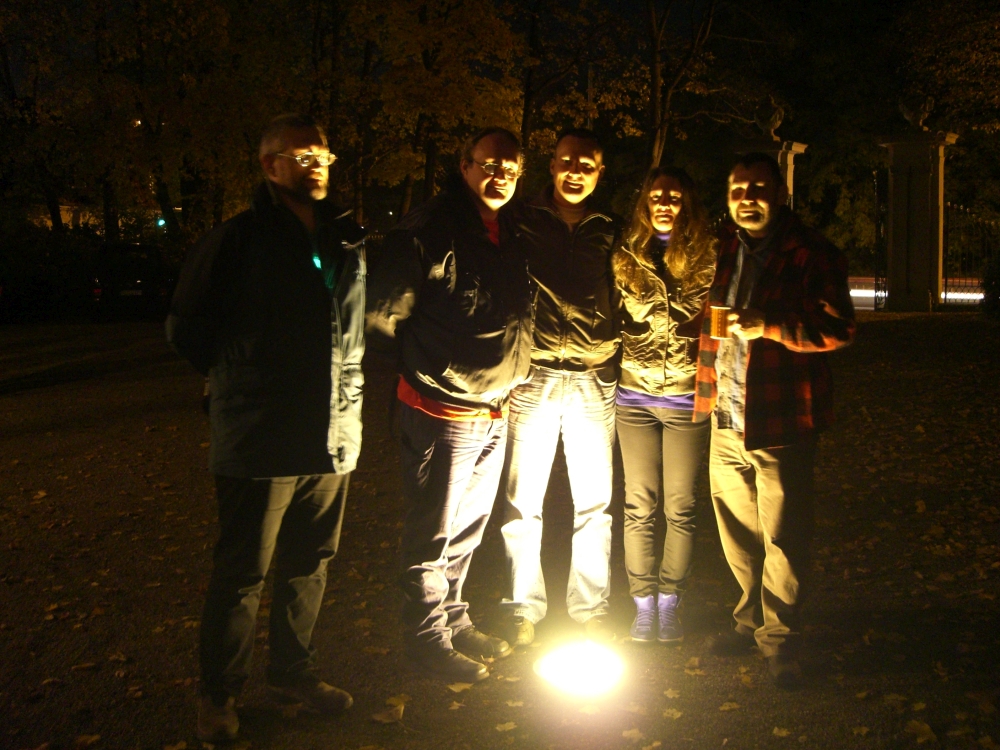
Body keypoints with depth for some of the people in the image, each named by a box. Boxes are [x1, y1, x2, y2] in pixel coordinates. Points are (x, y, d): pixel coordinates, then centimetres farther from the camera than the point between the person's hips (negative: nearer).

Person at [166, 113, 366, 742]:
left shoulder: (348, 238, 9)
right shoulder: (238, 241, -6)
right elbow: (187, 325, 2)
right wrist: (235, 378, 4)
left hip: (335, 436, 5)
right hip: (261, 442, -5)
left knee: (310, 565, 17)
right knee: (242, 573, 5)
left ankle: (294, 670, 35)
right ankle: (220, 694, 22)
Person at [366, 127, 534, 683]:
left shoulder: (510, 234, 11)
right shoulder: (427, 232, -15)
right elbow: (384, 314, -14)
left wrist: (509, 380, 14)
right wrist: (425, 371, -6)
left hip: (495, 413, 8)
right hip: (443, 412, -8)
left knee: (467, 531, 20)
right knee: (433, 537, 5)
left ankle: (455, 620, 36)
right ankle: (429, 639, 20)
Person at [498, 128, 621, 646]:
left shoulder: (609, 233, 11)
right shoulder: (522, 225, 4)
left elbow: (620, 302, 17)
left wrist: (613, 363, 7)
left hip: (594, 381, 2)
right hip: (535, 377, -2)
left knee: (594, 502, 8)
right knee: (523, 501, 3)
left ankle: (590, 605, 21)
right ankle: (523, 606, 16)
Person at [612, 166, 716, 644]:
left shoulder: (707, 258, 0)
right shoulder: (626, 258, 6)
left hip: (685, 400, -2)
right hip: (635, 398, 2)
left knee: (680, 508, 5)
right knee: (639, 506, 5)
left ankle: (670, 604, 18)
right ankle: (643, 606, 14)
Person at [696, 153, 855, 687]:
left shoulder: (811, 255, -7)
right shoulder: (723, 250, 11)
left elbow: (839, 328, -13)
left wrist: (770, 327, -23)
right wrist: (709, 390, 12)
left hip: (781, 422, -5)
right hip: (726, 419, 6)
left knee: (782, 537, 2)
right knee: (737, 530, 16)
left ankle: (778, 637, 17)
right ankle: (751, 618, 33)